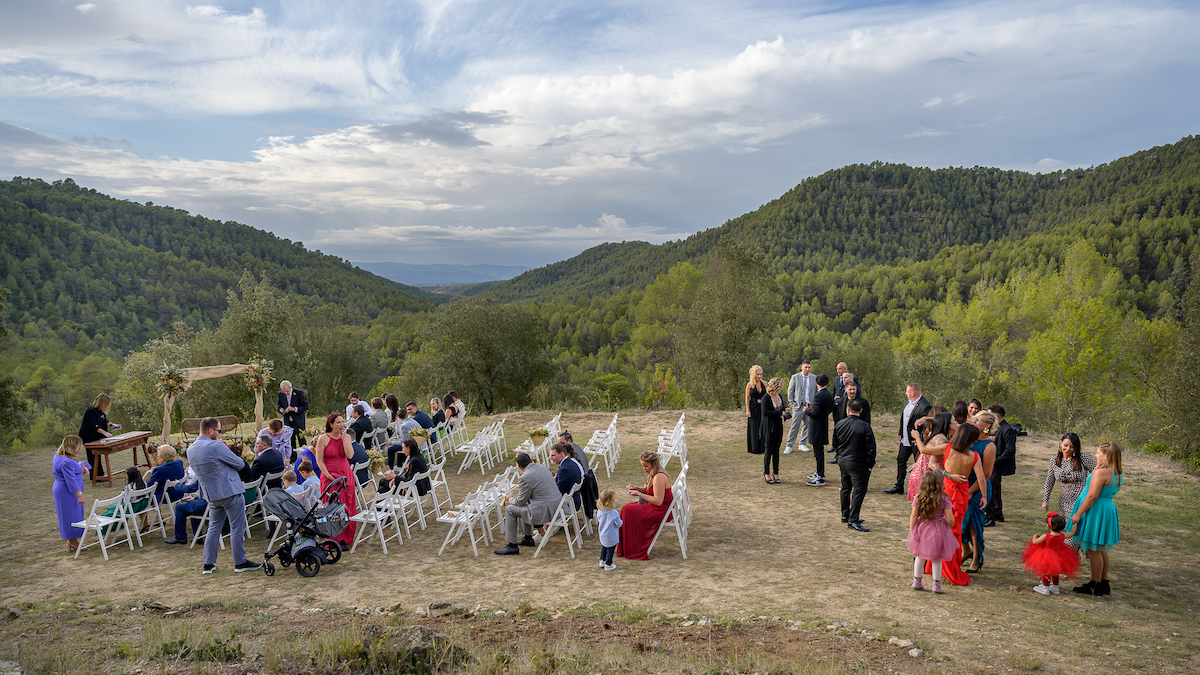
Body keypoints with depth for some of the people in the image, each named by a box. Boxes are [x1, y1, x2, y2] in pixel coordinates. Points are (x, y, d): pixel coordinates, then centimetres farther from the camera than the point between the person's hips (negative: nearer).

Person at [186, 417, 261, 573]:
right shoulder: (216, 446, -19)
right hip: (231, 492, -8)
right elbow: (240, 464, -11)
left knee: (214, 528, 15)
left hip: (212, 495, 8)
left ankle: (208, 564, 17)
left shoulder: (190, 450, 6)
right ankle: (240, 563, 8)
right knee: (237, 528, 1)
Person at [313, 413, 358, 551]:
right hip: (330, 477, -4)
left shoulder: (345, 437, 6)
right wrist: (329, 476, -13)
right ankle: (336, 541, 1)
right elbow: (319, 461, -5)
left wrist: (344, 438, -11)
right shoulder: (323, 439, -5)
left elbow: (349, 455, -8)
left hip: (346, 476, 4)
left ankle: (345, 539, 15)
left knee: (347, 509, 5)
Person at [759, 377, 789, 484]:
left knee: (776, 450, 8)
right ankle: (766, 473, 9)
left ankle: (775, 473, 16)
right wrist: (779, 413, -19)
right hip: (768, 428, -6)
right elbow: (765, 412, -20)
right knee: (768, 450, -3)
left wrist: (784, 409, 0)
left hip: (778, 427, 7)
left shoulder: (779, 397, 11)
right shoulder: (766, 397, -12)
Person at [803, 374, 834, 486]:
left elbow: (814, 413, -26)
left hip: (817, 428, -9)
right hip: (824, 426, 9)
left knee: (818, 453, -5)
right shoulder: (830, 395, 6)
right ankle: (820, 473, 33)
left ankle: (820, 478, -3)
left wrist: (807, 410, -5)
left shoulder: (818, 396, -21)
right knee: (820, 451, 21)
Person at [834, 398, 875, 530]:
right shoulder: (865, 426, -17)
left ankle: (845, 515, 31)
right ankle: (853, 520, -4)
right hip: (858, 465, -6)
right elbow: (871, 448, -14)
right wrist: (870, 465, -4)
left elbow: (835, 445, 11)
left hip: (843, 461, 6)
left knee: (846, 488, 20)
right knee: (859, 491, -1)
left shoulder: (839, 425, 0)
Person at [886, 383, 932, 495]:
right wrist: (900, 433, 14)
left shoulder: (924, 406, -21)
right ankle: (899, 487, 25)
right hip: (905, 440, 9)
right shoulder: (908, 403, 7)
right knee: (900, 461, 14)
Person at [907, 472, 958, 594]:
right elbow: (950, 519, -13)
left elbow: (913, 516, -7)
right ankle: (936, 584, 18)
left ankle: (917, 581, 27)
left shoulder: (918, 498, -10)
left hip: (922, 530, 2)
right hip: (939, 532, -2)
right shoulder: (944, 499, -15)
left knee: (920, 557, 20)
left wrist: (912, 532, 4)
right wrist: (949, 529, 9)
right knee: (937, 560, 13)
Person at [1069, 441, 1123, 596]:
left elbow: (1092, 496, -22)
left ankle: (1096, 586, 7)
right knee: (1101, 549, 19)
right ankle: (1104, 583, 27)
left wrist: (1078, 514, -17)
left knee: (1093, 550, 0)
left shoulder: (1101, 472, -21)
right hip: (1108, 511, 10)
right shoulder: (1118, 475, 8)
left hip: (1095, 512, -10)